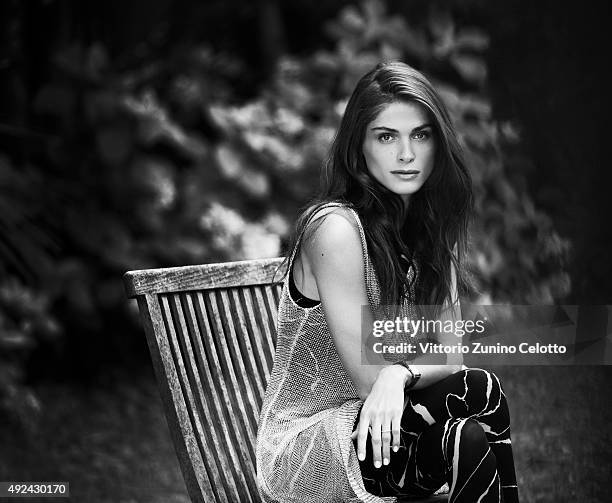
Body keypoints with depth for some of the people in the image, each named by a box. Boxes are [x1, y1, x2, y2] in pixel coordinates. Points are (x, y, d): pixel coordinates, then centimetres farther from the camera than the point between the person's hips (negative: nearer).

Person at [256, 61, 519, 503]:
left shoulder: (434, 230, 6)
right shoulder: (336, 228, -18)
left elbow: (450, 357, -3)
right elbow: (368, 378, -18)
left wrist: (401, 374, -23)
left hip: (374, 425, 6)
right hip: (305, 446, -6)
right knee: (482, 393, -24)